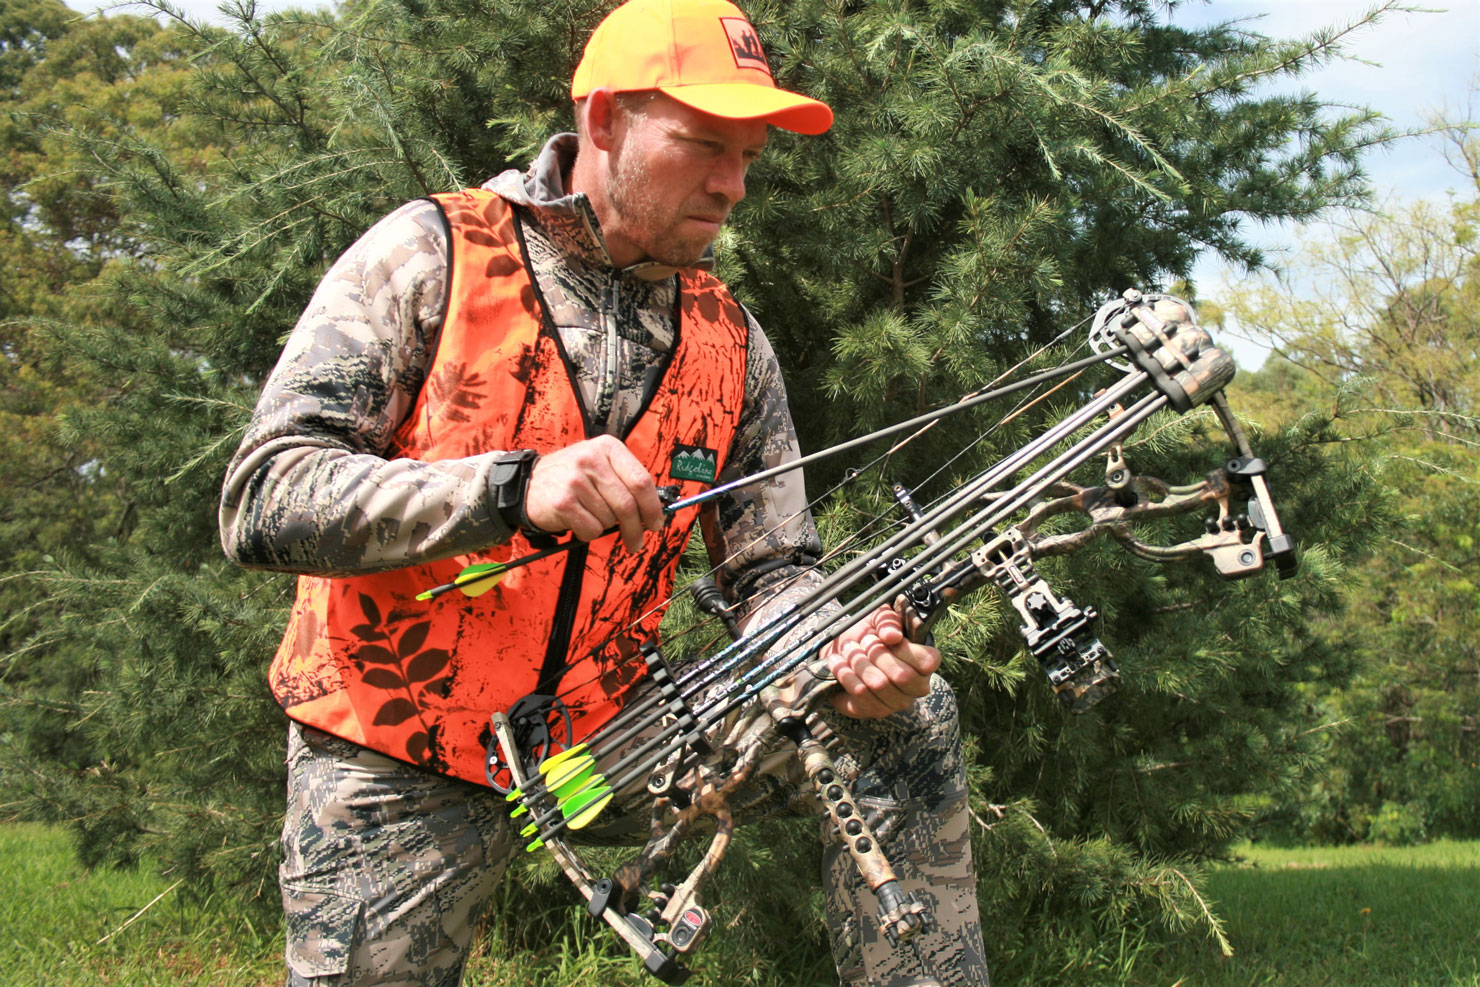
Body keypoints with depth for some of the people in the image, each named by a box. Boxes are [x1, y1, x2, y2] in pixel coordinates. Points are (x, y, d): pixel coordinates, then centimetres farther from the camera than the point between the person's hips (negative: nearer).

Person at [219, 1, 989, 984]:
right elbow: (264, 500, -20)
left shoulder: (730, 340, 2)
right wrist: (515, 488, -34)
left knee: (907, 717, -6)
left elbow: (776, 573, 4)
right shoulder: (432, 254, -11)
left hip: (606, 735, 4)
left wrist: (848, 650, -21)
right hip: (399, 772, -3)